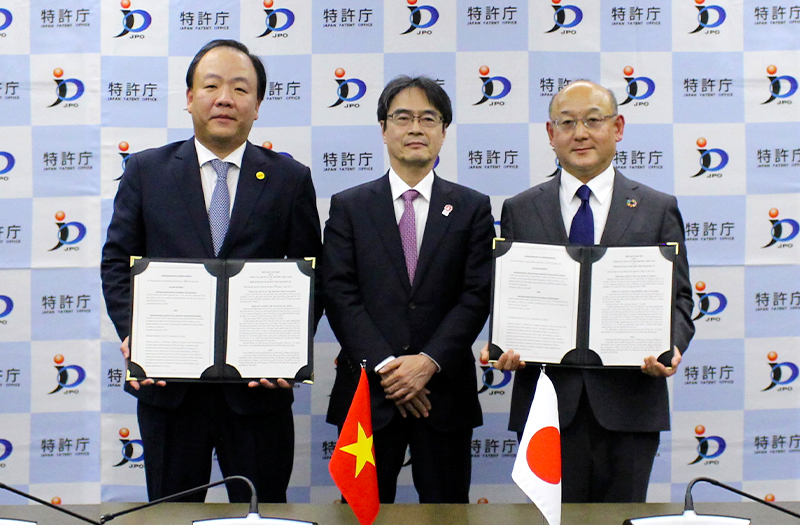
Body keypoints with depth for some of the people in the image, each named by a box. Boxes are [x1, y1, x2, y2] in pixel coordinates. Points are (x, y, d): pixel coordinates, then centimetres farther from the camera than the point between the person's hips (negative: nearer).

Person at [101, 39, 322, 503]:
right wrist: (133, 334, -12)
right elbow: (117, 262, 5)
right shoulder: (146, 171, 6)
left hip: (258, 387, 0)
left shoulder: (291, 179, 4)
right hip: (168, 384, 1)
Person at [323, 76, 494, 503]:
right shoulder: (348, 206, 6)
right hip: (367, 391, 0)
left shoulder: (472, 208, 6)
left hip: (444, 390, 0)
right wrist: (385, 366, -12)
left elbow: (477, 296, -2)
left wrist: (429, 362, -13)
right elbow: (339, 295, -3)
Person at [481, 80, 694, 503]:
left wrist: (670, 345, -16)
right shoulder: (520, 211, 9)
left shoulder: (659, 210, 7)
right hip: (548, 398, 1)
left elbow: (678, 298, 5)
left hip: (628, 402, 0)